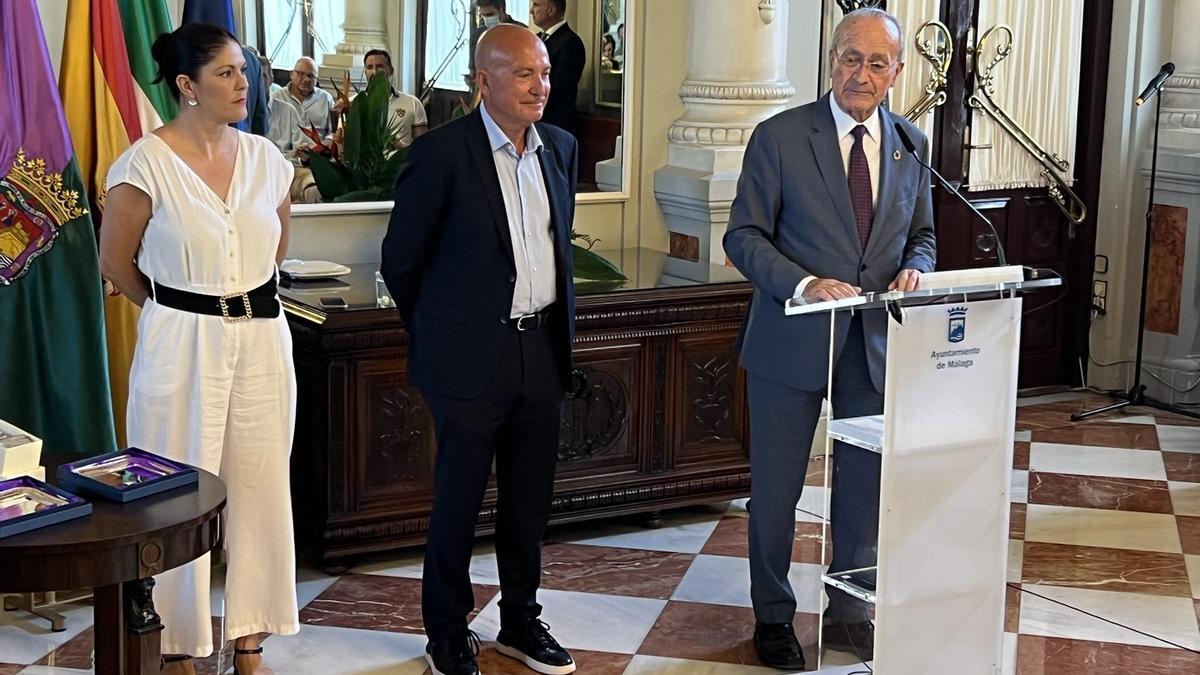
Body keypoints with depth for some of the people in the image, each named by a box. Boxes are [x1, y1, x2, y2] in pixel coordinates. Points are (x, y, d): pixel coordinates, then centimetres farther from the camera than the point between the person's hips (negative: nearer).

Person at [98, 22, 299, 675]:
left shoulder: (264, 157, 4)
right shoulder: (146, 163, -10)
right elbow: (115, 262, 0)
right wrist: (181, 308, 10)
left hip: (262, 339, 5)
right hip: (181, 347, -4)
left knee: (260, 488, 10)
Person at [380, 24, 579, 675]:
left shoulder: (560, 148, 6)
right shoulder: (440, 153, -13)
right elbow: (400, 260, -4)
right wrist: (440, 332, 6)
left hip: (543, 349, 6)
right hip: (471, 357, -5)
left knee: (530, 499, 15)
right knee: (458, 500, 6)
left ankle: (521, 622, 31)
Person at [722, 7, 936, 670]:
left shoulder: (910, 144, 5)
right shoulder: (779, 137, -8)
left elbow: (921, 234, 15)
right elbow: (744, 236, -9)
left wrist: (915, 268, -8)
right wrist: (803, 284, -24)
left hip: (876, 343, 4)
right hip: (793, 341, -3)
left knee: (865, 485, 14)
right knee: (776, 488, 9)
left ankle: (848, 613, 32)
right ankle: (773, 616, 29)